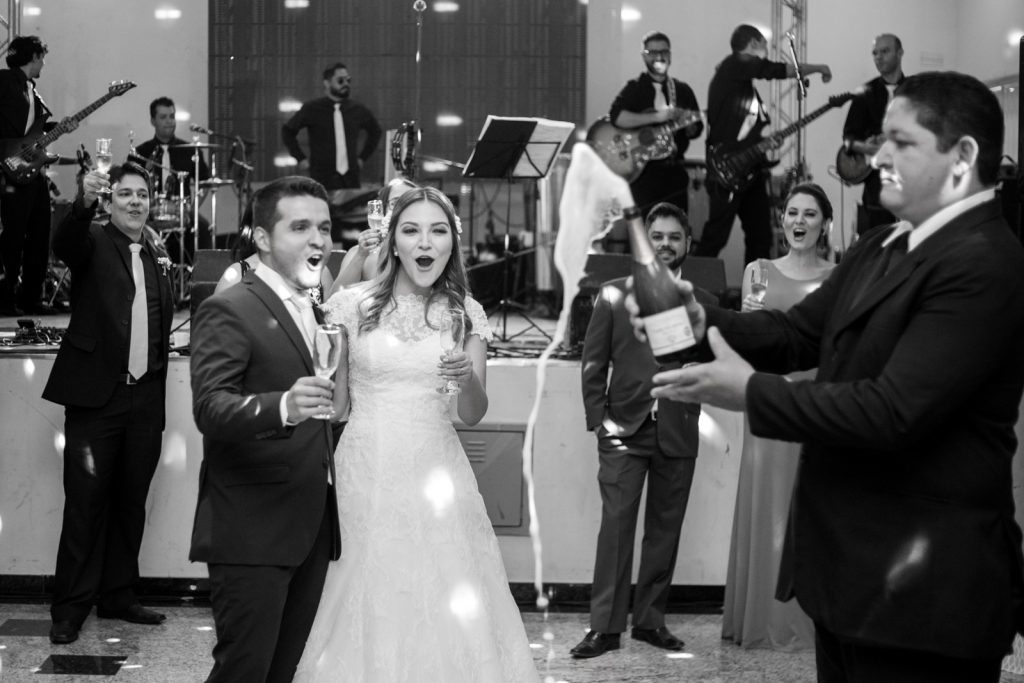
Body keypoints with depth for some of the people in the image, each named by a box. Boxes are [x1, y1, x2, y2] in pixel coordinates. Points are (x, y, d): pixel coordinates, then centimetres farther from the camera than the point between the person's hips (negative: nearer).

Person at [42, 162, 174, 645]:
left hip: (145, 397, 5)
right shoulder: (93, 241, -1)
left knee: (131, 501, 12)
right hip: (96, 394, -5)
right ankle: (70, 608, 6)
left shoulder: (157, 253, 14)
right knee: (85, 503, -2)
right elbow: (63, 244, -26)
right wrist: (85, 202, -42)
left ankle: (117, 596, 23)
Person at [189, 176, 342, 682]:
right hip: (251, 533, -8)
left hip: (311, 529, 8)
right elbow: (210, 407, -24)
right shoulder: (228, 310, -10)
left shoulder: (314, 312, 16)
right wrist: (283, 407, -41)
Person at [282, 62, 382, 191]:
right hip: (323, 180, -3)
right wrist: (301, 159, 5)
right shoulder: (312, 109, 1)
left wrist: (362, 157, 18)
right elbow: (287, 131, 10)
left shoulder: (357, 110, 10)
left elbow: (375, 131, 26)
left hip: (351, 180, 3)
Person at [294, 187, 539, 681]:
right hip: (365, 474, -1)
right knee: (368, 609, 4)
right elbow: (335, 405, 7)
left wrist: (469, 380, -16)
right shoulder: (353, 305, 0)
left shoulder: (465, 313, 5)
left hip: (434, 474, 1)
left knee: (447, 614, 2)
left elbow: (472, 416, 1)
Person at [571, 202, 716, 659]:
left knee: (665, 531, 7)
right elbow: (593, 365, 3)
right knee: (616, 526, -7)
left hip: (678, 433, 2)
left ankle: (650, 620, 17)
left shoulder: (703, 304, 8)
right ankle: (605, 627, -4)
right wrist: (598, 421, -3)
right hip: (624, 430, -2)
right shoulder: (613, 295, 5)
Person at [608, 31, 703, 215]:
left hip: (675, 170, 4)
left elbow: (697, 129, 11)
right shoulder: (635, 88, 0)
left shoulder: (682, 90, 13)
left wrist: (687, 122, -13)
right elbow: (616, 117, -18)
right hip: (644, 169, -4)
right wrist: (657, 117, -23)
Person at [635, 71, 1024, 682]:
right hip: (851, 567, 9)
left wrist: (751, 393, -18)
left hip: (920, 589, -9)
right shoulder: (881, 249, 12)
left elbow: (892, 412, -26)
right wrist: (705, 321, -5)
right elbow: (800, 332, 13)